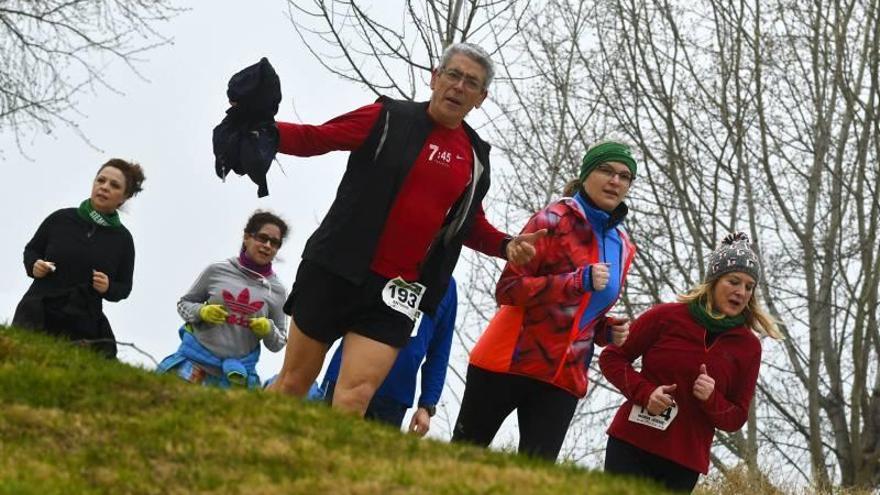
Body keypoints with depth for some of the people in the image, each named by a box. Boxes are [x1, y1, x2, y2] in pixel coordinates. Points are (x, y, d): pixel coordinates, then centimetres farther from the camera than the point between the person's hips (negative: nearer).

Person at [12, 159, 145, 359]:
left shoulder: (122, 239, 5)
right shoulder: (61, 219, 3)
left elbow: (124, 288, 13)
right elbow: (31, 250, 17)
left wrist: (108, 288, -9)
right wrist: (33, 266, -5)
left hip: (83, 327, 0)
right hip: (36, 316, 0)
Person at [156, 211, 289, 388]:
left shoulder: (277, 290, 2)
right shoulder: (217, 271, -1)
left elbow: (277, 345, 8)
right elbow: (184, 303, 9)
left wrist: (268, 330, -13)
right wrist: (201, 312, -12)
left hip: (238, 374, 1)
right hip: (195, 360, -1)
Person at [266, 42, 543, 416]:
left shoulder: (476, 157, 10)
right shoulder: (390, 118, -2)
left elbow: (471, 224, 24)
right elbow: (312, 139, -1)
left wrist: (506, 246, 5)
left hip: (398, 290, 2)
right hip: (336, 272, -2)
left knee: (356, 395, -12)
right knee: (294, 382, 3)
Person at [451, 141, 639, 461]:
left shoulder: (622, 248, 13)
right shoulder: (555, 220, -6)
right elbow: (508, 289, -14)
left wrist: (609, 331, 3)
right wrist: (578, 281, -22)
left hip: (563, 379, 5)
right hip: (509, 362, -5)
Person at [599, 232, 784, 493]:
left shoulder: (748, 347, 3)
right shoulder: (666, 316, -3)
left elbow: (736, 418, 8)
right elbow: (612, 357, 4)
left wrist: (712, 400, -14)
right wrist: (644, 392, -13)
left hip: (685, 463, 1)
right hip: (631, 445, -1)